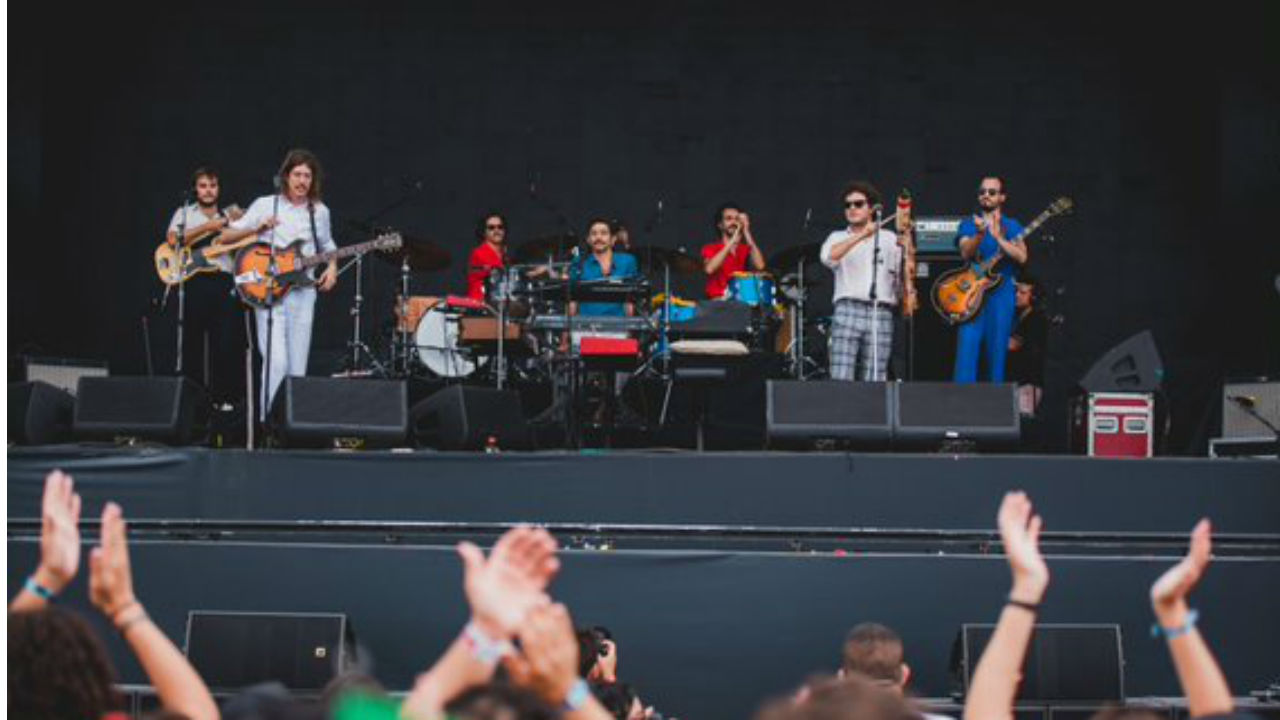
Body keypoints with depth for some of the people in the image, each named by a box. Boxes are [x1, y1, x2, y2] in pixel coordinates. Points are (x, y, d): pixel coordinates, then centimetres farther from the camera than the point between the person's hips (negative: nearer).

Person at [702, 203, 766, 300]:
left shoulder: (747, 249, 14)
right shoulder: (710, 249, 8)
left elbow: (760, 266, -8)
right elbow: (709, 269, -14)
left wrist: (747, 233, -6)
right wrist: (732, 241, -15)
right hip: (718, 302, -3)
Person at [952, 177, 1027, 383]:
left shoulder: (1011, 227, 11)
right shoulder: (968, 225, 12)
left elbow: (1021, 257, -6)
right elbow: (966, 253, -6)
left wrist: (997, 237, -18)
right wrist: (980, 234, -24)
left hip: (1001, 294, 0)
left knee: (996, 353, 0)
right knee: (966, 348, -11)